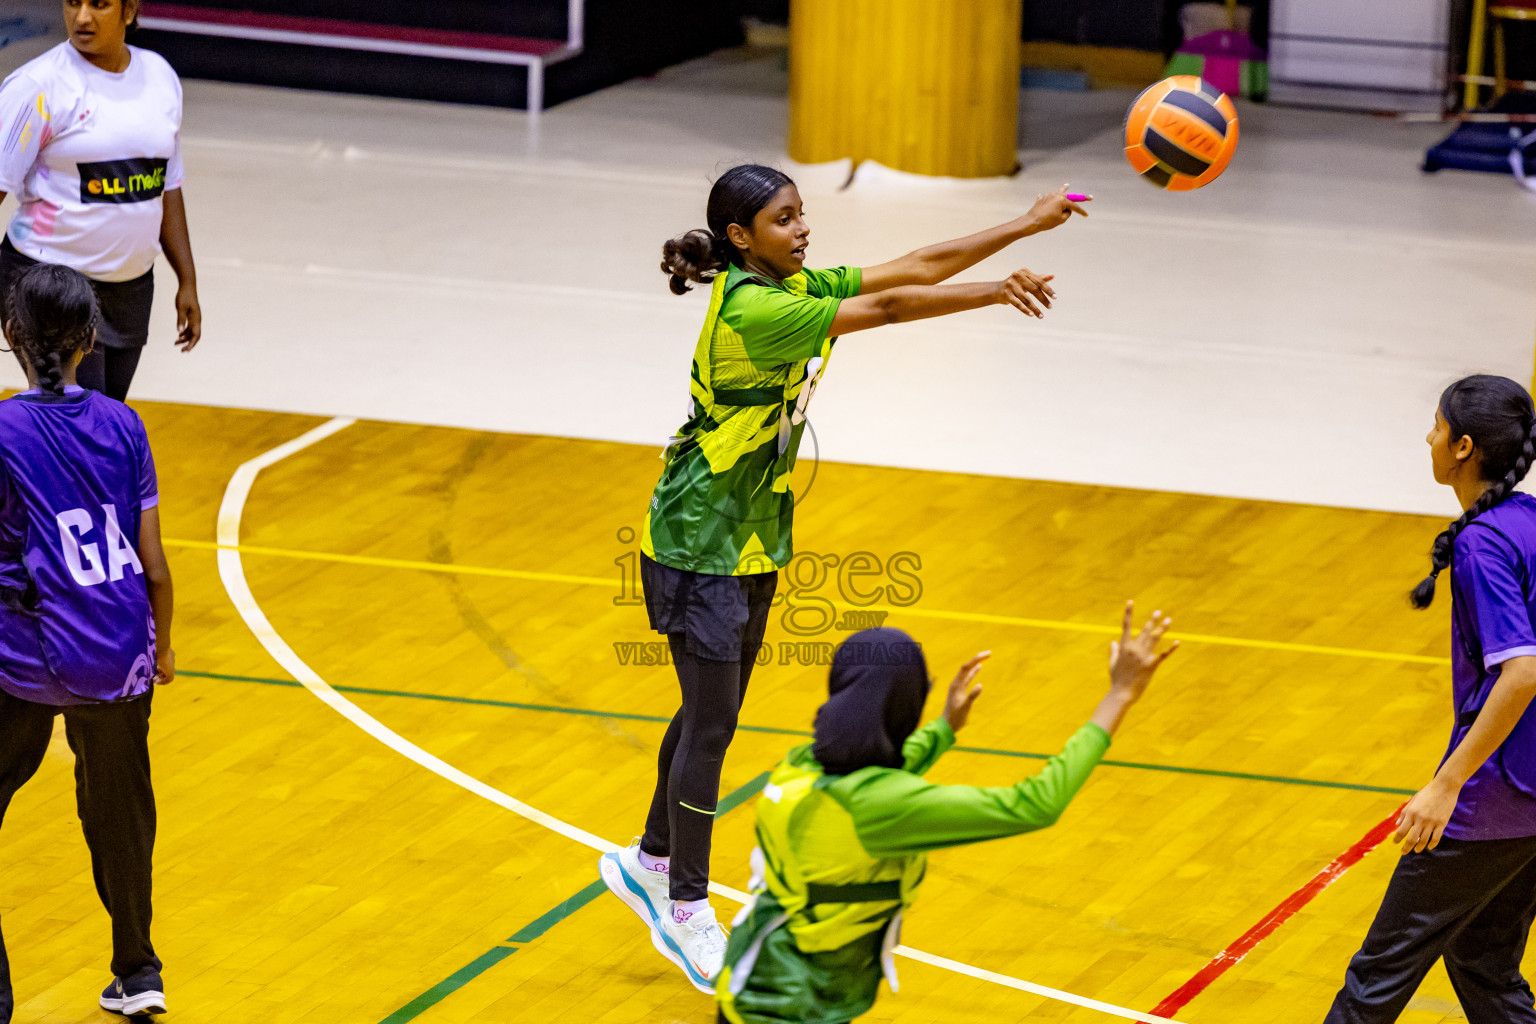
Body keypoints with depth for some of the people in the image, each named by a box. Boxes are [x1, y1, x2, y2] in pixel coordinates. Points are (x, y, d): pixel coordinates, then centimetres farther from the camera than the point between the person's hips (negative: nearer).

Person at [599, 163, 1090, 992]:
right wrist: (996, 294, -29)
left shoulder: (793, 289, 2)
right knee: (712, 722, -3)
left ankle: (650, 861, 34)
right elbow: (886, 308, -30)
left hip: (753, 536, 9)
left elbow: (910, 268, 0)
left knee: (712, 709, 18)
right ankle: (685, 911, 7)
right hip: (699, 542, -9)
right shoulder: (750, 310, -25)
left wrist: (1026, 226, -5)